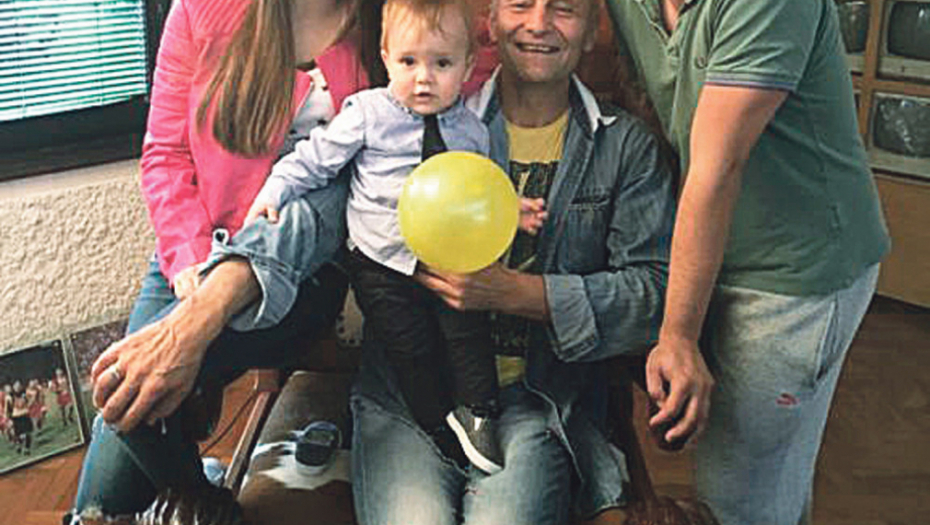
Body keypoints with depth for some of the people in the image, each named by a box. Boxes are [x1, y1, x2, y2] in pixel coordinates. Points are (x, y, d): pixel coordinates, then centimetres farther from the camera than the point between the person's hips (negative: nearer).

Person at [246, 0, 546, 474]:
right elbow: (314, 160, -1)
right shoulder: (367, 114, -7)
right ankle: (444, 429, 15)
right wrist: (272, 195, -8)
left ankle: (478, 412, 15)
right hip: (382, 264, -3)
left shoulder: (472, 130, 3)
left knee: (469, 329, -5)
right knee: (412, 351, -2)